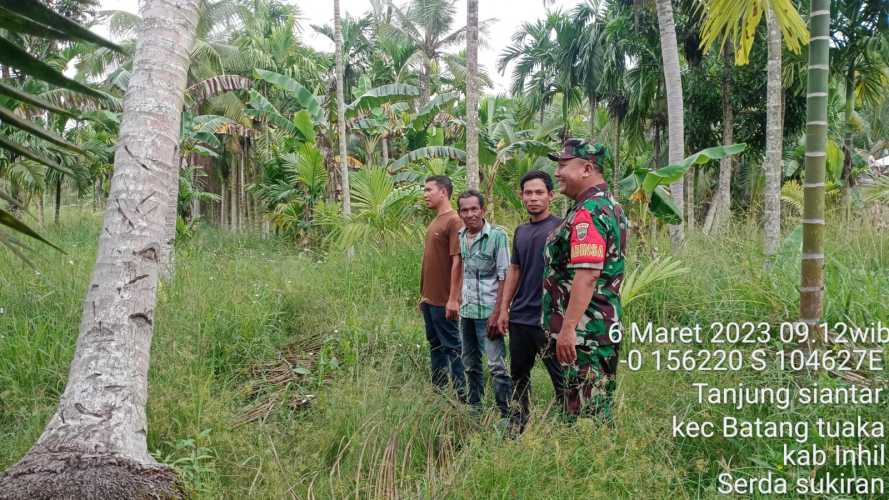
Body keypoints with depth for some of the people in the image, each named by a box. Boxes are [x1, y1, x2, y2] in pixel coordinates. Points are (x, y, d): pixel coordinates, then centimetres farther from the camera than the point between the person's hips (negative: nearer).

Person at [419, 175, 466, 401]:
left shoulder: (454, 221, -13)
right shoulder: (434, 222, 14)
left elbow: (457, 261, -18)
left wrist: (453, 298, -20)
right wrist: (423, 294, 17)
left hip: (444, 300, -9)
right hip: (429, 298, 9)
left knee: (452, 347, -1)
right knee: (435, 345, 15)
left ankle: (462, 394, 8)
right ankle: (438, 390, 25)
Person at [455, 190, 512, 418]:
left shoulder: (497, 236, -11)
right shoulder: (460, 237, 6)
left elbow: (504, 277, -12)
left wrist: (496, 313, -17)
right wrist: (458, 302, 11)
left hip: (487, 311, -6)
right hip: (466, 311, 6)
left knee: (496, 365, -7)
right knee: (470, 364, 16)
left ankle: (507, 414, 1)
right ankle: (474, 408, 30)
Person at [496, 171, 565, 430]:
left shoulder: (559, 228, -8)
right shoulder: (521, 231, 12)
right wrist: (504, 308, 11)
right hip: (519, 316, 7)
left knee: (561, 379, 2)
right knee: (519, 374, 17)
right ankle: (518, 425, 31)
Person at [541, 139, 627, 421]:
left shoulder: (587, 212, -18)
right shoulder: (612, 205, 15)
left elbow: (587, 275, -27)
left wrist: (568, 328, -27)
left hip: (584, 330, -11)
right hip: (607, 324, 11)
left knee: (584, 413, -3)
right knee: (600, 410, 17)